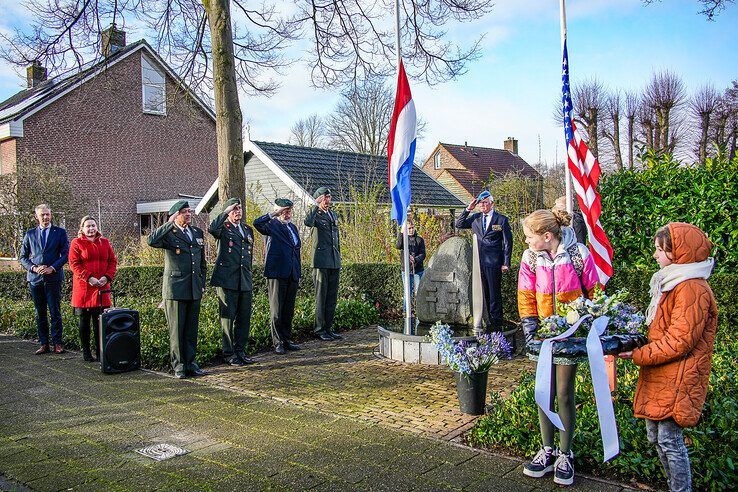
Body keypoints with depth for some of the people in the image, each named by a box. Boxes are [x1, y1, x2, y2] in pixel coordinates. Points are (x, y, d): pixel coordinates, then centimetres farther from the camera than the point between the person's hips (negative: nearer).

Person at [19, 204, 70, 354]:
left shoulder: (60, 232, 6)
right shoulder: (30, 234, 12)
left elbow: (65, 254, 1)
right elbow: (23, 257, 12)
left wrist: (52, 268, -12)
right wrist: (34, 268, -6)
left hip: (53, 277, -3)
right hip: (35, 278, 3)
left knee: (55, 312, -3)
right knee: (40, 313, 7)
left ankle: (57, 343, 3)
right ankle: (44, 344, 12)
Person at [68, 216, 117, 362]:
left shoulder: (104, 242, 12)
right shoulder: (76, 243, 1)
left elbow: (112, 261, 10)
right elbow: (74, 264, -6)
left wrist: (107, 277, -6)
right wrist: (89, 278, -16)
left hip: (102, 288, 3)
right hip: (84, 288, -2)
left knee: (100, 321, 2)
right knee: (84, 321, 7)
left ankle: (99, 352, 8)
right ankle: (86, 352, 15)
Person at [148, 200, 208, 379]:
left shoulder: (197, 233, 14)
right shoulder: (169, 234, -3)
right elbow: (152, 241, -26)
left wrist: (202, 283, 15)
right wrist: (170, 223, -23)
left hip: (194, 290, 5)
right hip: (175, 289, -5)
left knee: (192, 329, 10)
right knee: (176, 329, 1)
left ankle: (191, 363, 18)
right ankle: (178, 366, 9)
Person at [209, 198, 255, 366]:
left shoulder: (247, 229, 18)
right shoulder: (223, 228, -1)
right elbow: (212, 228, -26)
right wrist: (225, 212, -17)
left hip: (245, 281, 6)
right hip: (227, 280, -6)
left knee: (244, 317, 9)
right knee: (228, 317, 1)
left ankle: (240, 350, 21)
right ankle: (228, 354, 10)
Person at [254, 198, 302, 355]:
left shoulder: (293, 227, 19)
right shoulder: (272, 225, -3)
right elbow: (257, 223, -26)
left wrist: (298, 274, 20)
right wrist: (274, 213, -23)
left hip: (292, 275, 7)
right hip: (277, 273, -6)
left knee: (289, 310, 12)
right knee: (276, 311, 0)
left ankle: (287, 340, 21)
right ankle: (278, 342, 7)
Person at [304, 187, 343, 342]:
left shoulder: (333, 215, 19)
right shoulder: (316, 214, -1)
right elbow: (308, 222, -28)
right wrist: (316, 205, -22)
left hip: (334, 263, 7)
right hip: (321, 262, -7)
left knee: (332, 297, 9)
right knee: (321, 297, -2)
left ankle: (328, 328, 17)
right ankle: (319, 329, 5)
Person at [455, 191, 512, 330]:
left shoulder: (501, 220, -1)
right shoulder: (475, 218, 11)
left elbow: (508, 242, -1)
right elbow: (459, 225, 13)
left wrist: (506, 263, -5)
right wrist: (468, 209, 2)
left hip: (494, 262, -4)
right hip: (479, 262, 4)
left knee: (494, 294, -1)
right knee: (485, 293, 9)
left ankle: (496, 325, 5)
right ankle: (489, 321, 16)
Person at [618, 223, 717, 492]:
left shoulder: (693, 289, -18)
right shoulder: (672, 281, 15)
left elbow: (679, 341, -21)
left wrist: (637, 355, -17)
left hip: (676, 378, -10)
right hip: (659, 375, 10)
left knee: (669, 439, -3)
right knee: (655, 436, 16)